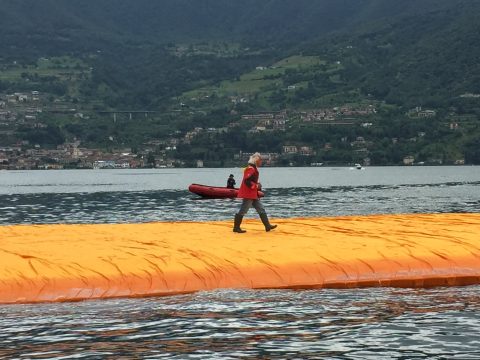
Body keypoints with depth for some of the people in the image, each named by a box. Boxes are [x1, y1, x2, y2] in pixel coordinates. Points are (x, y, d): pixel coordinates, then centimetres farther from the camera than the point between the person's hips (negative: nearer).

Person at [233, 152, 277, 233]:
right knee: (243, 210, -4)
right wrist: (256, 186, -19)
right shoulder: (250, 169, -17)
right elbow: (247, 181, -26)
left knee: (261, 209, 10)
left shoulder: (254, 168, 16)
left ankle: (267, 226, 12)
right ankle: (236, 227, 2)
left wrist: (258, 185, 11)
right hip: (248, 194, -11)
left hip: (253, 194, 11)